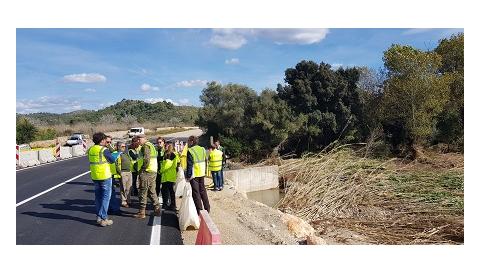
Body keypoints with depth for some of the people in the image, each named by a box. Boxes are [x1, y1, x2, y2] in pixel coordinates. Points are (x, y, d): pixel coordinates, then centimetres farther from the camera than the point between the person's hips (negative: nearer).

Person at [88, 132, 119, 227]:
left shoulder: (90, 150, 5)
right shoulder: (104, 150, -15)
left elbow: (92, 161, 12)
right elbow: (113, 160, -8)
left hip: (94, 177, 7)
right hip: (105, 176, -6)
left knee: (98, 197, 17)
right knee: (106, 197, 2)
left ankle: (99, 217, 23)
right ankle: (104, 219, 2)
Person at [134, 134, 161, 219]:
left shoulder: (146, 146, -10)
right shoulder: (151, 145, 21)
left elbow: (147, 159, -21)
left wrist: (142, 170, -15)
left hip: (147, 171, -10)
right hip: (153, 171, 10)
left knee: (143, 192, -4)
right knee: (152, 191, 15)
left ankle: (141, 212, -1)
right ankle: (157, 210, 17)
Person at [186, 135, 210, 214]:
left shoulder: (190, 151, -15)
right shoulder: (203, 149, 8)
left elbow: (189, 165, -17)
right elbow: (205, 162, 14)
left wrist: (188, 176, -13)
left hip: (194, 175, -7)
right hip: (202, 174, 7)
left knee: (196, 192, 2)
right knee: (203, 191, 17)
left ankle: (199, 210, 4)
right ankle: (207, 208, 23)